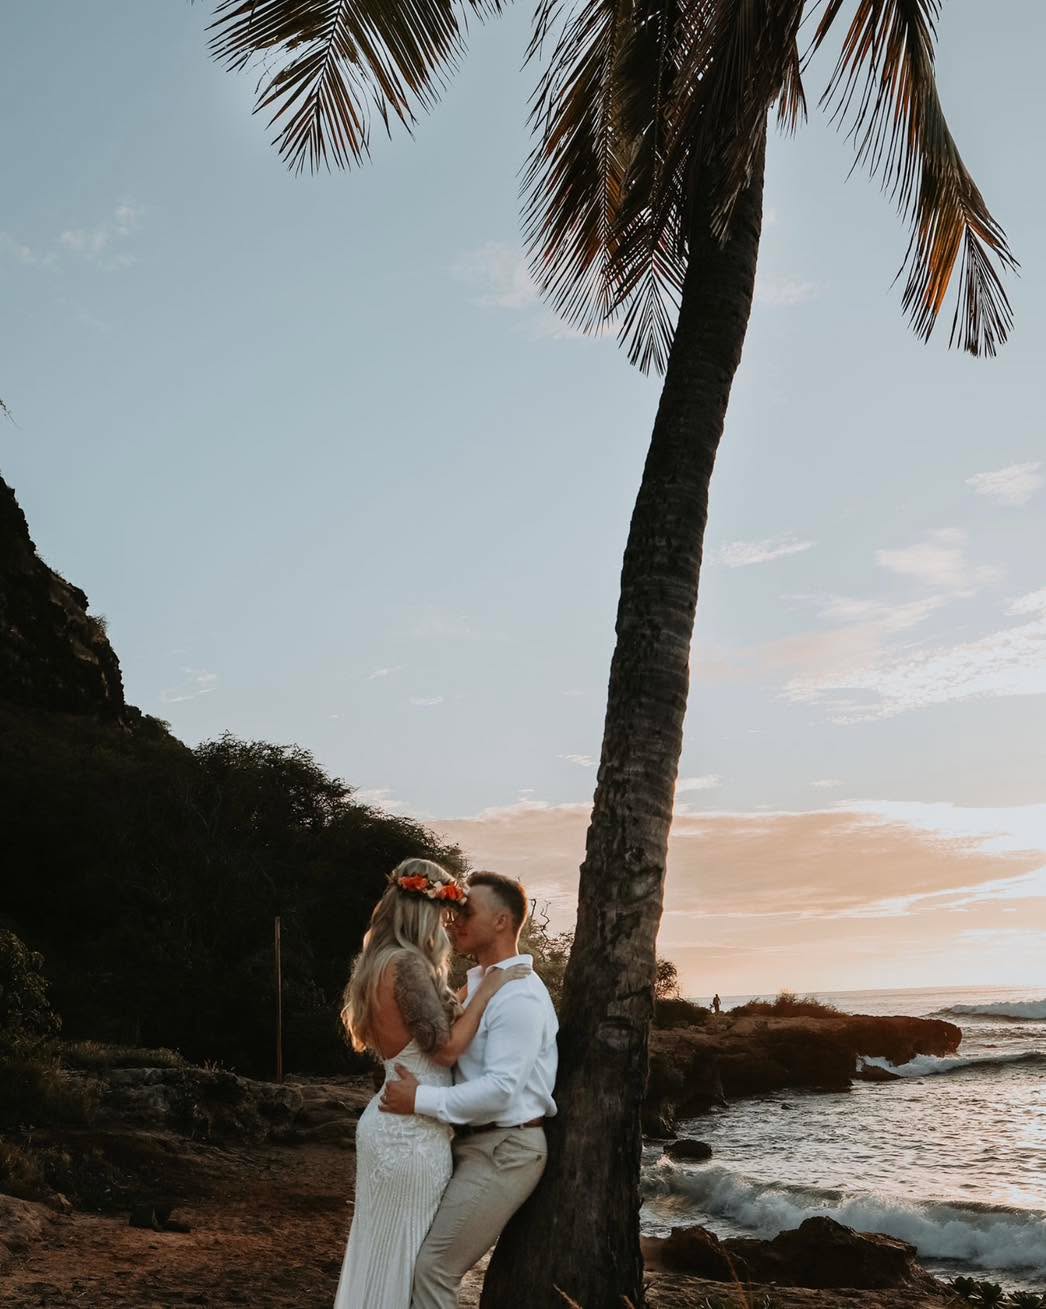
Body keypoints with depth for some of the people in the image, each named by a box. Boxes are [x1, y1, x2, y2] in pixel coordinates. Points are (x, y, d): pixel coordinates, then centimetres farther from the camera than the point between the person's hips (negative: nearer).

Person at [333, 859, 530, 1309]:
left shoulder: (381, 962, 10)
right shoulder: (408, 964, -20)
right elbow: (445, 1047, -19)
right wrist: (487, 990, -11)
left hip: (389, 1121, 9)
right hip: (413, 1131, -9)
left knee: (381, 1249, 18)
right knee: (402, 1253, 4)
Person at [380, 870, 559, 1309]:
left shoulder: (519, 997, -19)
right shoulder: (477, 983, 12)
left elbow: (500, 1090, -25)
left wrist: (421, 1100, -20)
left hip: (504, 1151, -9)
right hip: (474, 1142, 10)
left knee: (433, 1268, -8)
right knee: (413, 1252, 13)